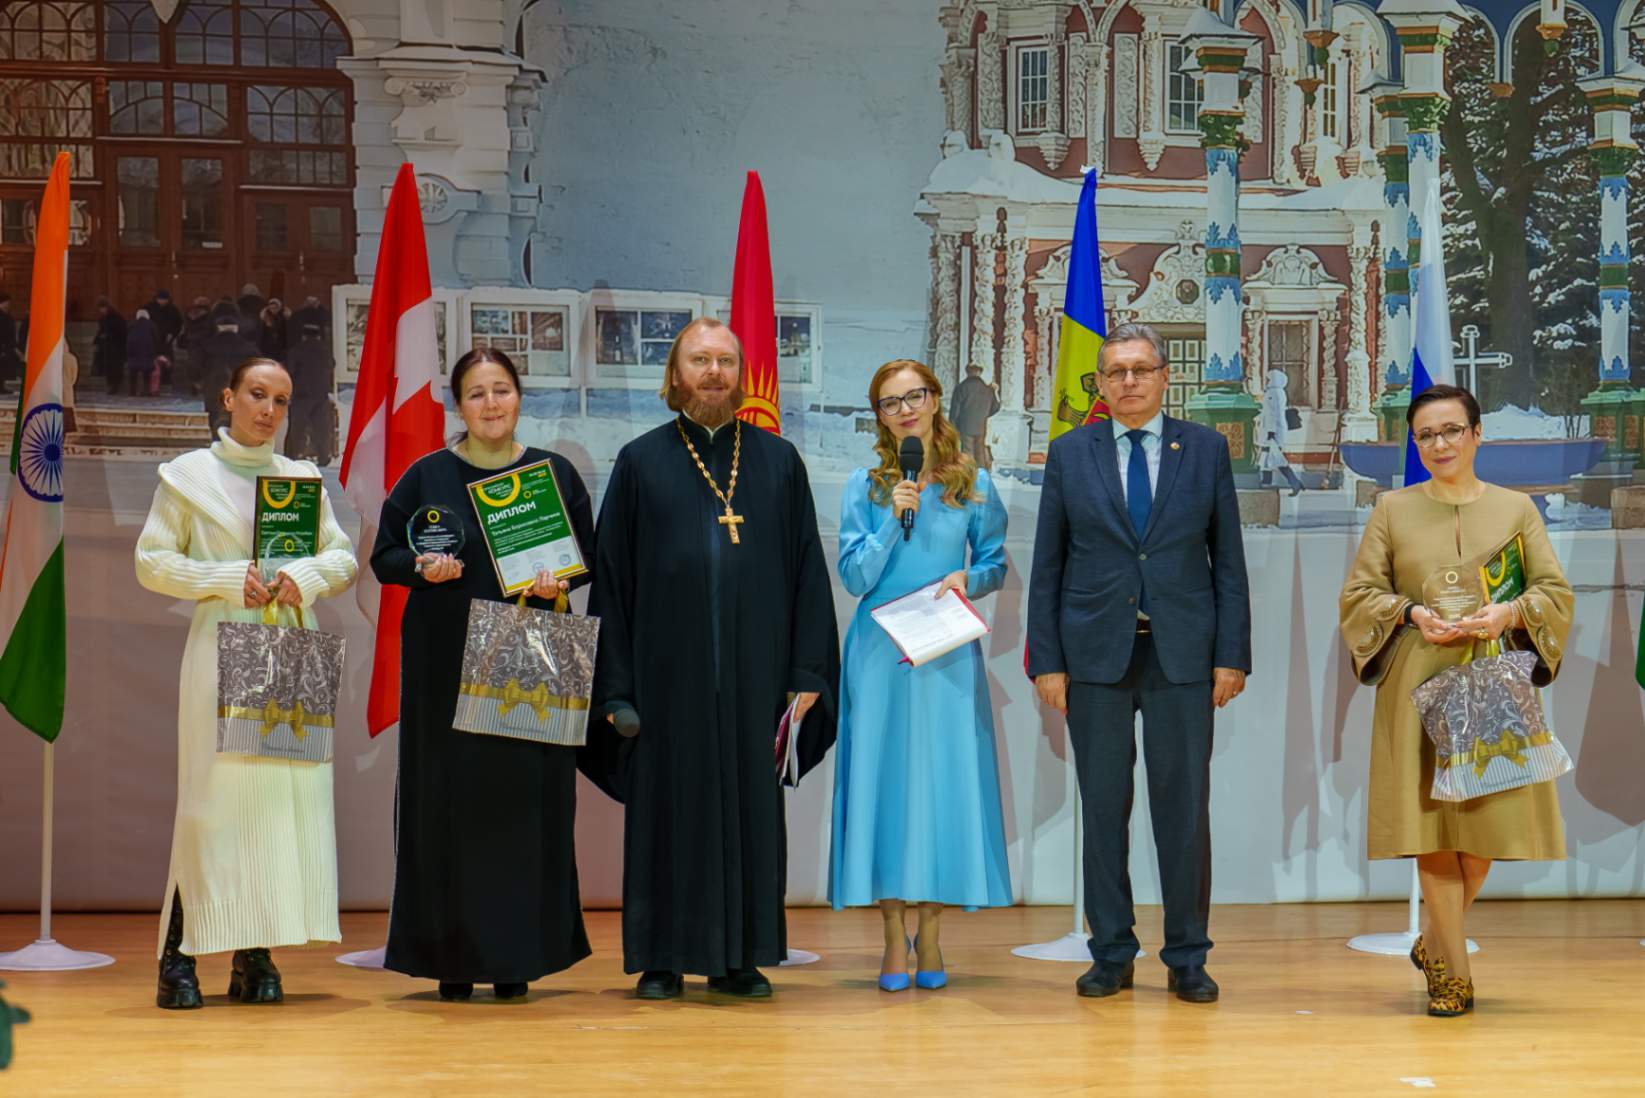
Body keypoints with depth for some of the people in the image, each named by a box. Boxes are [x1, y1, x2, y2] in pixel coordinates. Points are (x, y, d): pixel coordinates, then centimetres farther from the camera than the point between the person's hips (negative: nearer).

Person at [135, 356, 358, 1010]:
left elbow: (345, 557, 13)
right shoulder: (186, 476, 7)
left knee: (287, 795, -2)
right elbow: (151, 562, 2)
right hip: (221, 648, -3)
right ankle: (179, 955, -4)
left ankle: (255, 957, 2)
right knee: (211, 797, -8)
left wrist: (308, 575, -8)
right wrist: (227, 580, -11)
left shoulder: (304, 478, 15)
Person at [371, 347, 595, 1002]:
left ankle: (517, 956, 6)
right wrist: (423, 567, -14)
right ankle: (453, 958, 5)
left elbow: (588, 554, 11)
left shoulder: (555, 474, 7)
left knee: (527, 800, -1)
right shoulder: (427, 476, 5)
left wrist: (559, 581, -10)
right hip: (446, 664, -1)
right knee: (449, 801, -2)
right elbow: (384, 556, 7)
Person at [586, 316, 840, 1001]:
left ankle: (739, 957, 14)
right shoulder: (640, 462, 5)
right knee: (670, 808, 3)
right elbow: (610, 576, 3)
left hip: (755, 672, 1)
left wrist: (808, 671, -2)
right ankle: (662, 959, 11)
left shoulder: (779, 462, 9)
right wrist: (614, 687, -3)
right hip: (669, 668, -1)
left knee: (750, 808, 5)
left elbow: (807, 569, 7)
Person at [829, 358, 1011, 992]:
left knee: (946, 778, 0)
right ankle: (894, 939, 4)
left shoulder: (973, 484, 6)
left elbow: (996, 564, 12)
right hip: (881, 652, -1)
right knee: (883, 777, -2)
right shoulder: (864, 487, 4)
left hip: (948, 653, 1)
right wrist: (894, 518, -13)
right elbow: (855, 577, -2)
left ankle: (931, 932, 8)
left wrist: (968, 578, -9)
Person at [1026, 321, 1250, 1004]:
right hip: (1095, 653, 0)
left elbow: (1228, 559, 5)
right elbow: (1047, 566, 6)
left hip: (1181, 653, 0)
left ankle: (1187, 958, 10)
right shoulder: (1069, 454, 6)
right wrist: (1046, 661, -1)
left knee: (1184, 807, 1)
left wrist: (1232, 655, -2)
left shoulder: (1206, 449, 6)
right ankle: (1111, 954, 13)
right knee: (1103, 806, 4)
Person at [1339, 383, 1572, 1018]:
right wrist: (1411, 614, -12)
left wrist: (1510, 613, -15)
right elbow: (1358, 594, 7)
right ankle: (1454, 967, -1)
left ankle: (1434, 941, 22)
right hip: (1420, 685, -1)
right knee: (1432, 822, -7)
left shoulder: (1516, 508, 9)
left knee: (1485, 821, 0)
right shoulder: (1393, 510, 8)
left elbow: (1556, 590, 5)